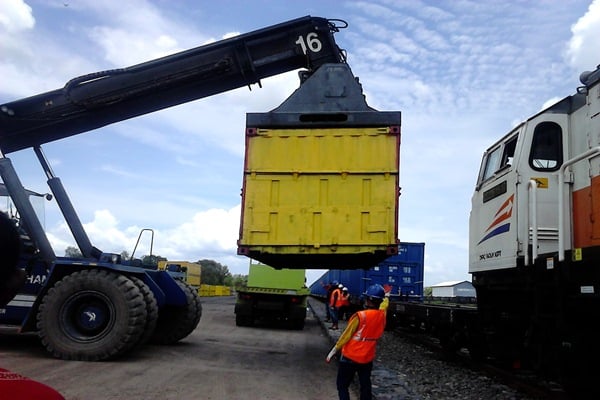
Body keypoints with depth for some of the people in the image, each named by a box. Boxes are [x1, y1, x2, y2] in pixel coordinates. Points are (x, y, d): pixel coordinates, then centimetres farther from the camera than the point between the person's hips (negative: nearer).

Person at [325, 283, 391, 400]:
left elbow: (345, 336, -15)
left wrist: (333, 351, -6)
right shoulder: (382, 315, -3)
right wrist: (387, 295, 43)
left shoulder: (360, 316, -20)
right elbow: (384, 305, 22)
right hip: (367, 359, 5)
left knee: (342, 385, 4)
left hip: (350, 358, -5)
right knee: (365, 386, 15)